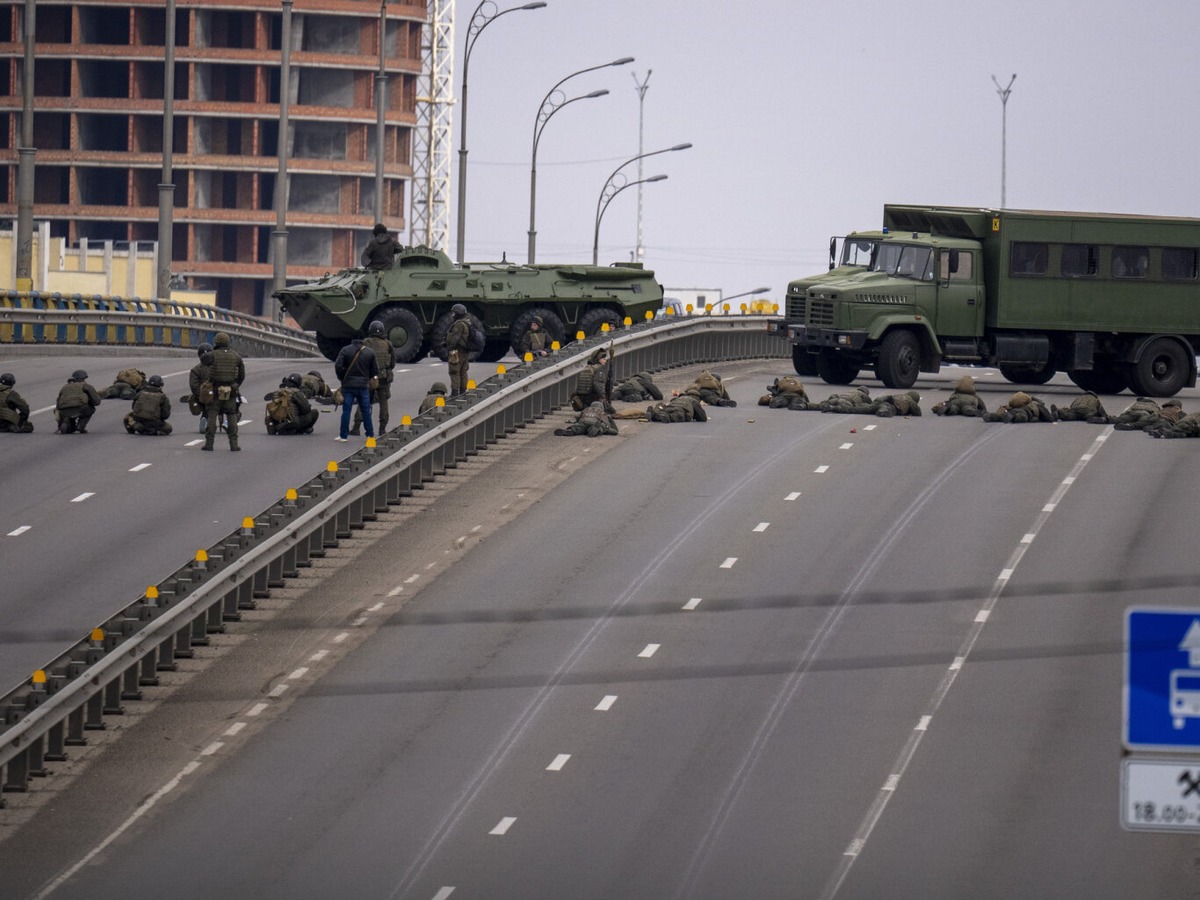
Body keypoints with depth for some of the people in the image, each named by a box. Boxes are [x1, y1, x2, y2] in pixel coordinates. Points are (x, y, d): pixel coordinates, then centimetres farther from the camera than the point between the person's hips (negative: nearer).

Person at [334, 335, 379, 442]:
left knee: (346, 411, 1)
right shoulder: (370, 352, 0)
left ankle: (343, 436, -1)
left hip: (348, 385, -2)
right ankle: (370, 434, 14)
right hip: (364, 385, 2)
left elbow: (338, 365, -13)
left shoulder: (346, 350, -7)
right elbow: (375, 370, 3)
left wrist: (342, 378, 3)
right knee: (366, 411, 10)